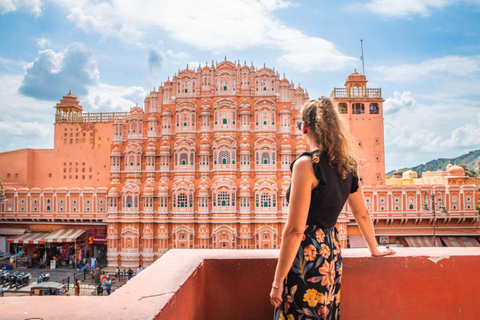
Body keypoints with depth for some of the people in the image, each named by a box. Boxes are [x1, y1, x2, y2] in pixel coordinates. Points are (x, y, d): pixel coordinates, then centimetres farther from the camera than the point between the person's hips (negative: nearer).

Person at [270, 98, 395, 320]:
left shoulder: (306, 164, -18)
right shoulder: (346, 165, 5)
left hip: (307, 257, -8)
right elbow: (362, 214, 17)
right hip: (331, 255, 8)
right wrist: (374, 249, 33)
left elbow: (295, 230, -20)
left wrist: (277, 282, -13)